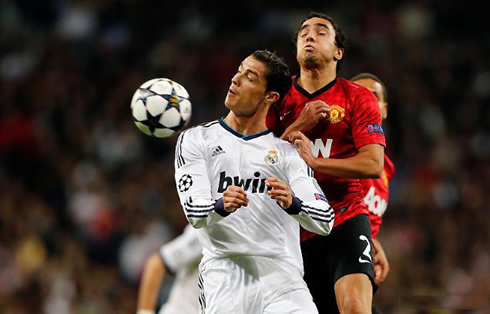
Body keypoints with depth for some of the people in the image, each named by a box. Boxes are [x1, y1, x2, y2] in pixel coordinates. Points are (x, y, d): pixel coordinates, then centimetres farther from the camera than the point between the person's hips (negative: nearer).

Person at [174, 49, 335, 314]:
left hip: (281, 275, 1)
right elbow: (194, 212, -1)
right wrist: (221, 206, -24)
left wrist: (293, 203, -20)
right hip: (223, 273, -1)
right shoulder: (195, 140, 12)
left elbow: (325, 221, 2)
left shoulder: (288, 152, 15)